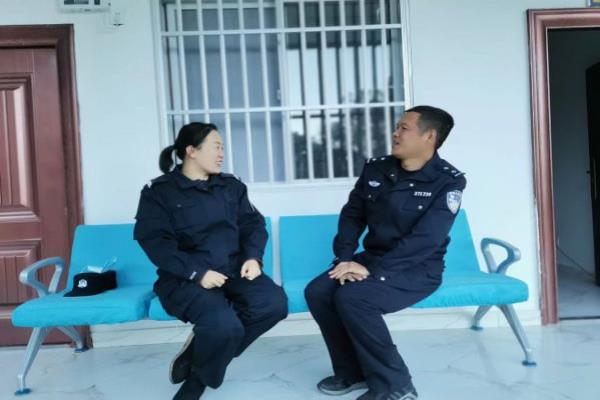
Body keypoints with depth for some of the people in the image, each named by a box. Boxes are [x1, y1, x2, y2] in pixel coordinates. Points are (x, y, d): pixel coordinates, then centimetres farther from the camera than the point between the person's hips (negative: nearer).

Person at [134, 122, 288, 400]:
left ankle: (201, 348, -1)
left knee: (274, 303, -23)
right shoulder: (158, 191, 0)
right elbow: (156, 243, -11)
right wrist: (197, 272, -22)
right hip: (185, 279, -5)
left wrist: (253, 256, -9)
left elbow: (254, 224, 13)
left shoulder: (231, 185, 15)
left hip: (233, 270, 5)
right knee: (225, 325, -32)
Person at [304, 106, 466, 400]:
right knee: (317, 291, -16)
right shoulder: (375, 169, 5)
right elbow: (352, 215, 7)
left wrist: (373, 270, -26)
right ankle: (353, 372, 4)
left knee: (351, 297, -30)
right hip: (372, 260, 6)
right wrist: (345, 259, -11)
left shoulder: (448, 182, -12)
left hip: (417, 269, -6)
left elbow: (425, 240, -22)